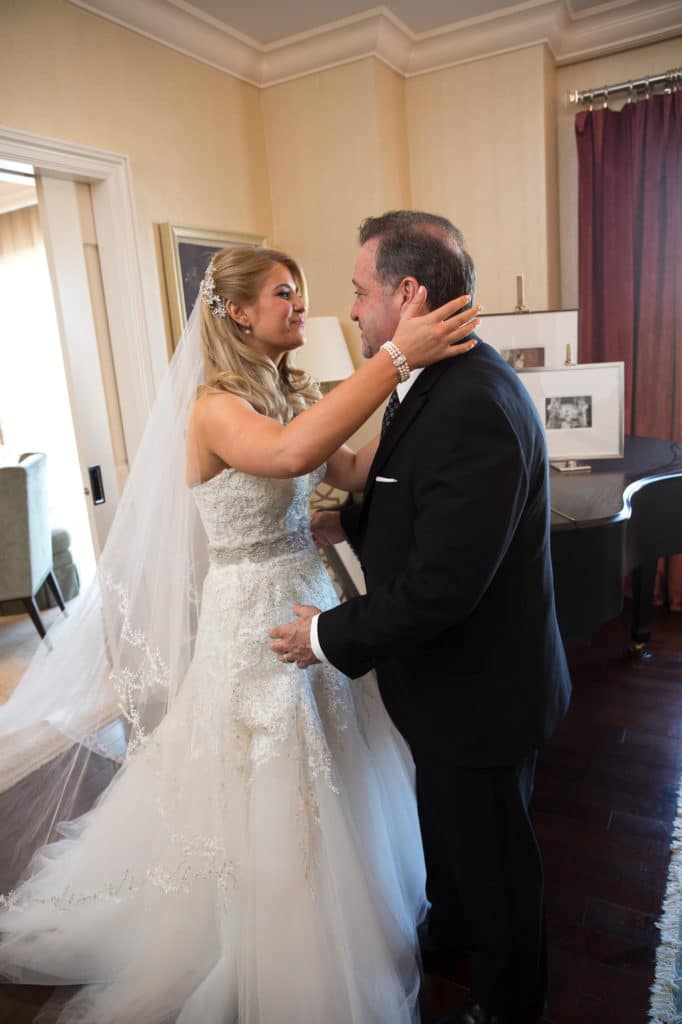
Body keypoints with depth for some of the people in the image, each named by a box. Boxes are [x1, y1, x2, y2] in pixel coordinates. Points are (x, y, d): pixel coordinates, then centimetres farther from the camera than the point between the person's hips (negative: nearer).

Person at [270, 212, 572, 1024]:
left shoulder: (472, 405, -31)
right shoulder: (446, 381, 1)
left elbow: (441, 583, -32)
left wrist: (332, 635, -19)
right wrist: (351, 520, 4)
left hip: (476, 690, -9)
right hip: (455, 675, 9)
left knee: (491, 853, 18)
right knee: (450, 826, 31)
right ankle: (451, 930, 60)